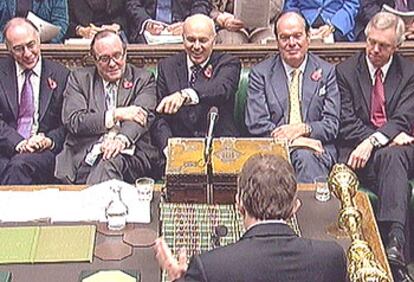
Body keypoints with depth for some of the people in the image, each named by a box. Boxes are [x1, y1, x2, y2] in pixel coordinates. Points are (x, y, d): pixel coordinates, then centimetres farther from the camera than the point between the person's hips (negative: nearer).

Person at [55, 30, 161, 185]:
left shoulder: (143, 80, 14)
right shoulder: (78, 78, 16)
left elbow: (143, 115, -4)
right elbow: (72, 121, 2)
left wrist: (122, 139, -26)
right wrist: (116, 114, -7)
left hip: (128, 152, 0)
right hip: (84, 153, 1)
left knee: (111, 162, -33)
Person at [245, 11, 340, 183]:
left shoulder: (326, 72, 14)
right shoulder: (260, 73, 11)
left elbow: (332, 124, 7)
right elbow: (256, 124, 1)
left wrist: (303, 128, -13)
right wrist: (284, 134, -13)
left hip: (314, 148, 1)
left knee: (305, 156, -34)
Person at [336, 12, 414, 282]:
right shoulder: (346, 71, 8)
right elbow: (346, 123, -2)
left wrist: (373, 142, -21)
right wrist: (389, 137, -13)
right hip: (359, 150, 0)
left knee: (392, 156, -34)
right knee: (390, 156, -33)